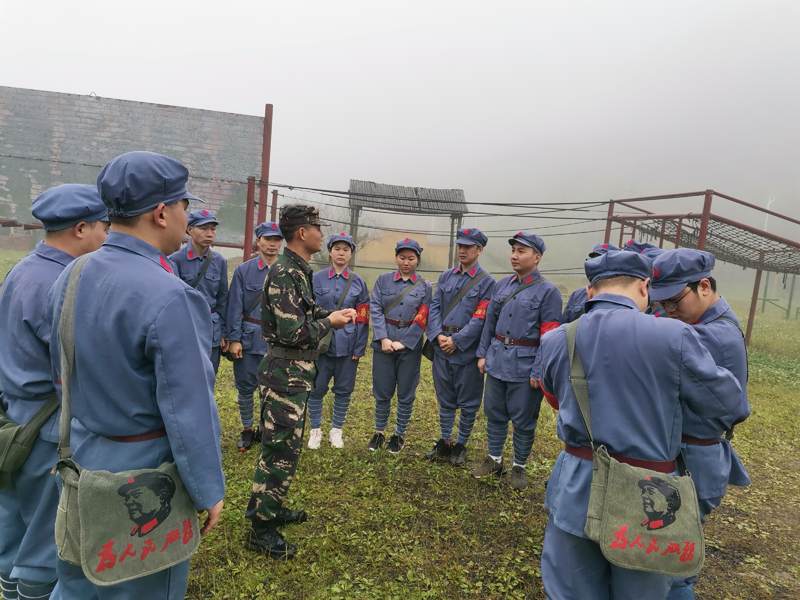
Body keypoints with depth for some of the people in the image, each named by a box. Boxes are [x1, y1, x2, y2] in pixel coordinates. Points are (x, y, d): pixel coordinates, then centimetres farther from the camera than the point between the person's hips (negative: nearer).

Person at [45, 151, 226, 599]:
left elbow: (62, 372, 9)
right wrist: (209, 491, -12)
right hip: (143, 471, -7)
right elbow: (188, 409, -24)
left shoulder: (69, 277, -2)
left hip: (80, 459, 7)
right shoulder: (169, 297, -27)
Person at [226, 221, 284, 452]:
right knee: (246, 387, 9)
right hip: (249, 340, 0)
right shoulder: (243, 271, -1)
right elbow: (235, 307, -2)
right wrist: (234, 339, -6)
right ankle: (247, 429, 28)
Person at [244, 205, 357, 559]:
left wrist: (332, 314, 6)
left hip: (293, 374, 11)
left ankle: (269, 508, 37)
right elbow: (293, 332, -26)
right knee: (281, 451, -1)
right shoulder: (285, 273, -21)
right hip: (286, 374, -10)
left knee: (281, 446, 21)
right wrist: (329, 323, -12)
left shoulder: (297, 270, 12)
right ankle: (260, 529, 13)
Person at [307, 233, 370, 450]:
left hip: (348, 344, 1)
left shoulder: (358, 282, 3)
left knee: (344, 389, 10)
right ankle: (315, 430, 24)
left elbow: (363, 318, 1)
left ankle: (336, 430, 27)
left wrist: (359, 348, -3)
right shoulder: (316, 279, 0)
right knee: (317, 388, 6)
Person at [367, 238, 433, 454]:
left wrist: (403, 343, -12)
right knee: (382, 393, 7)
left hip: (410, 346, 0)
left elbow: (422, 319, -4)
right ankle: (379, 433, 26)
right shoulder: (383, 280, 4)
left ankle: (399, 435, 24)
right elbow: (375, 310, -3)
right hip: (384, 344, 0)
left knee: (406, 394, 8)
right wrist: (383, 339, -14)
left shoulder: (424, 286, 3)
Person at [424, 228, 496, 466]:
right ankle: (444, 443, 30)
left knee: (468, 403, 8)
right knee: (445, 400, 15)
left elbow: (480, 319, -12)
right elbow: (434, 308, 4)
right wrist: (439, 336, -11)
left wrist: (456, 341, -16)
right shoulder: (446, 277, 9)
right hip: (442, 348, 4)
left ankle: (461, 445, 25)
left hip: (467, 351, -4)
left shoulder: (487, 282, -5)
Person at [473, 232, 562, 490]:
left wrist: (538, 371, -15)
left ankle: (519, 467, 26)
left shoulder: (548, 291, -9)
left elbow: (549, 336, -12)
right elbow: (489, 322, 12)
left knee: (523, 419, 8)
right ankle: (494, 460, 31)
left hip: (525, 366, -5)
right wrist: (483, 354, 8)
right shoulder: (502, 285, 7)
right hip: (497, 360, 5)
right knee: (494, 413, 14)